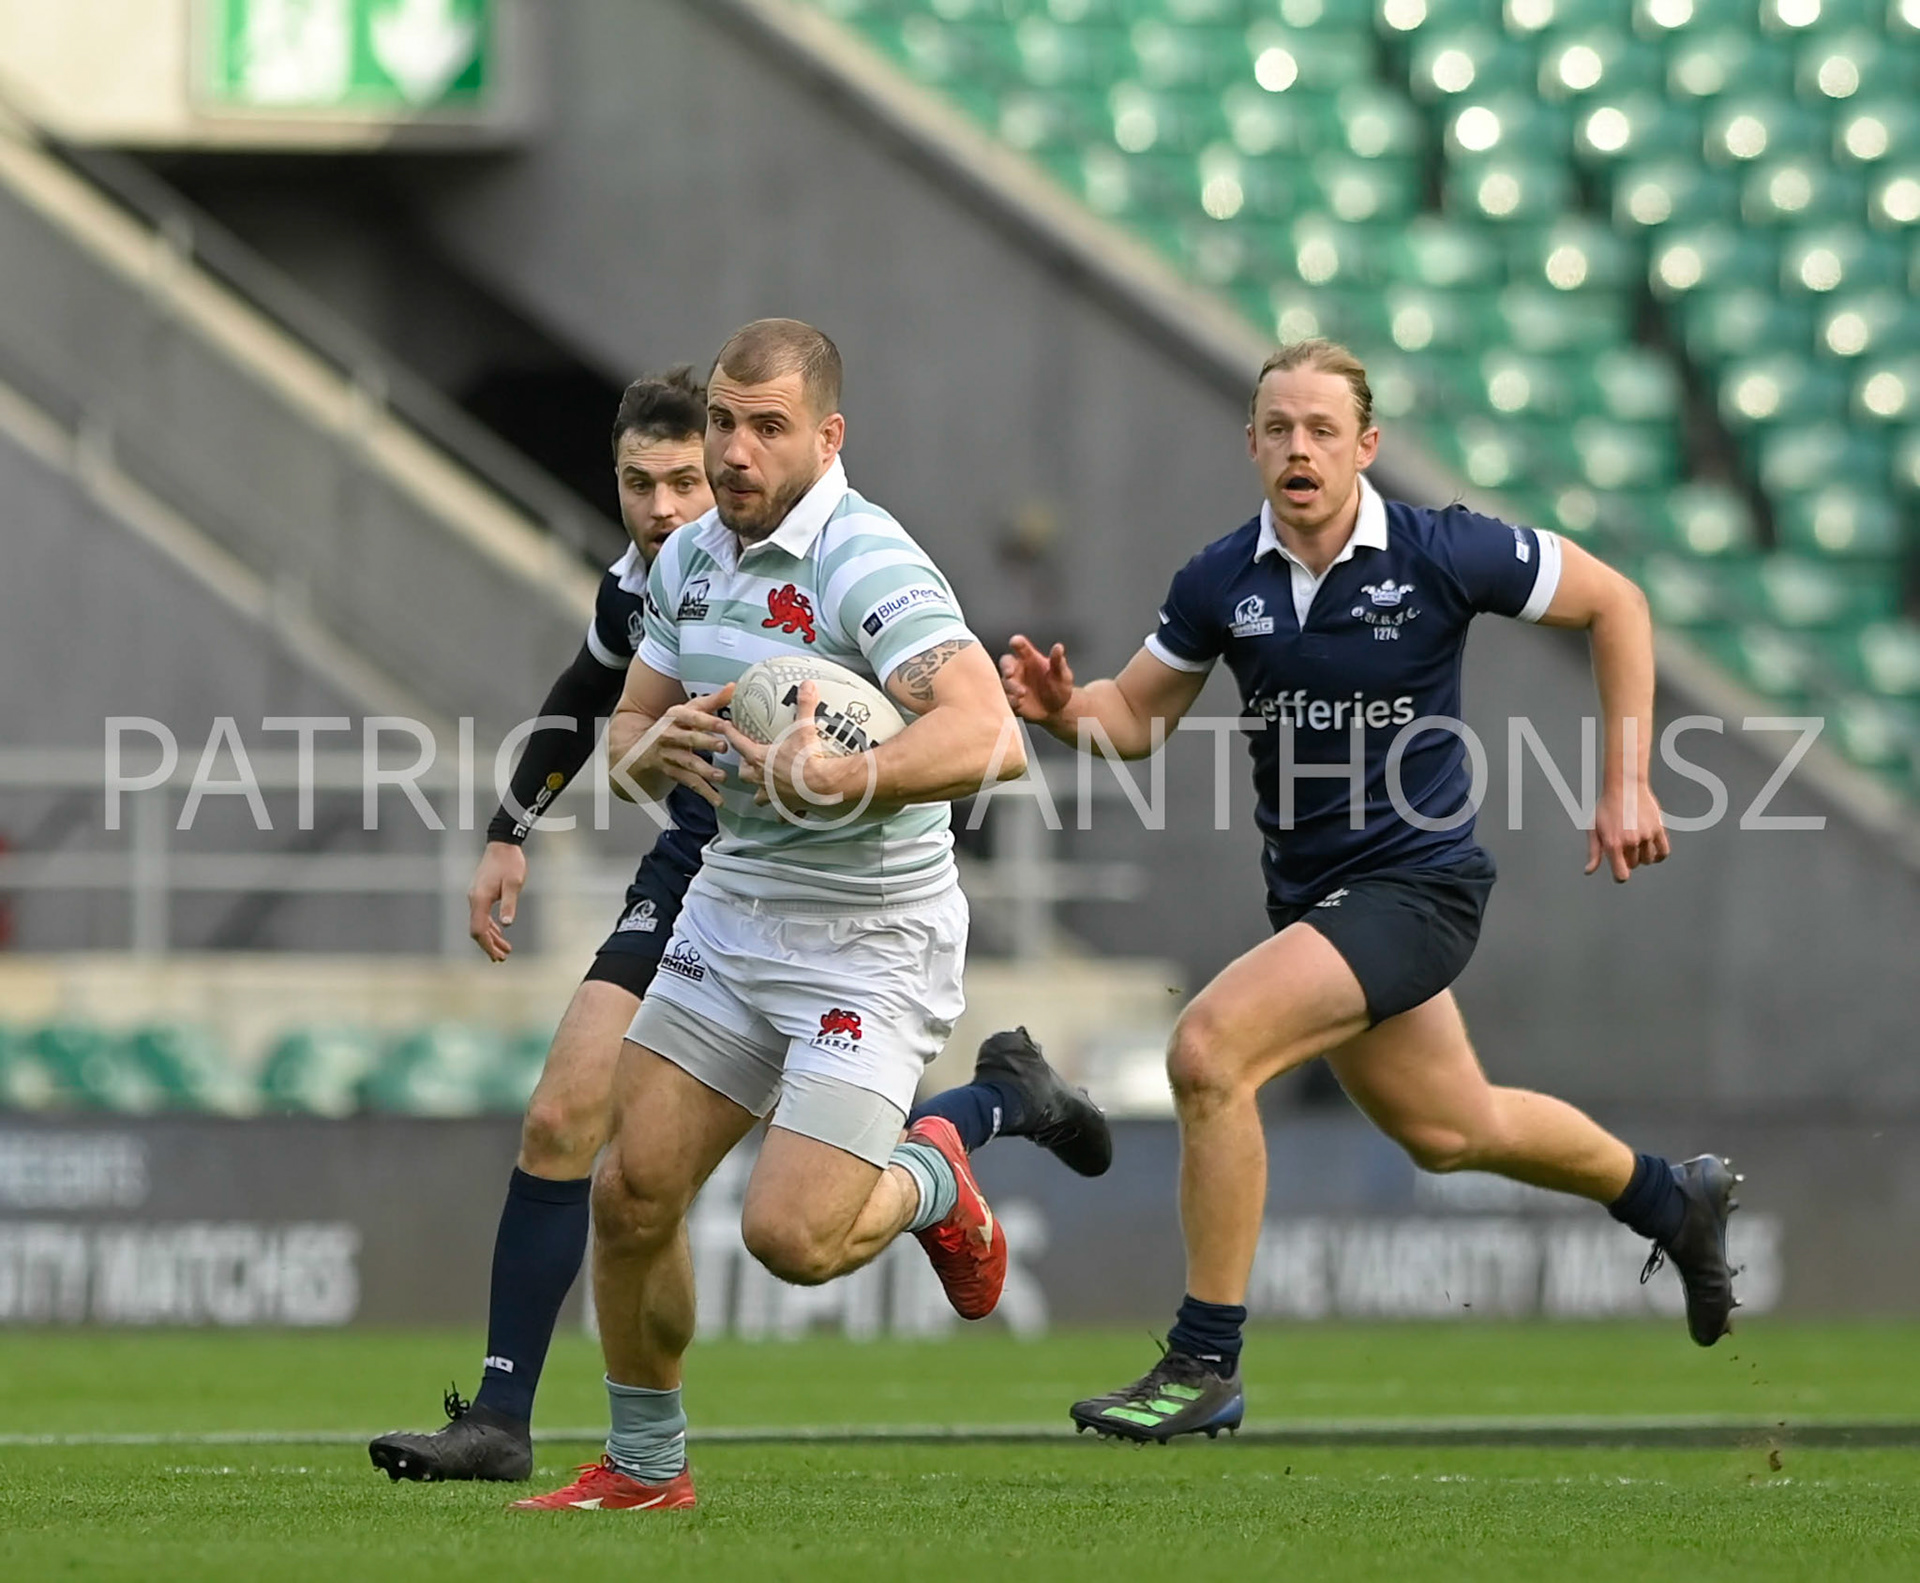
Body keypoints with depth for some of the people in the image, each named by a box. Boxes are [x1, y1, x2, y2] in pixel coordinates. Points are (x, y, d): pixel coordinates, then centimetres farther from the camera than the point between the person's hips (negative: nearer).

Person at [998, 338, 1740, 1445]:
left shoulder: (1442, 554, -15)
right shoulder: (1220, 583, -3)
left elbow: (1614, 602, -3)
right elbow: (1139, 717, 9)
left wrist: (1627, 784, -4)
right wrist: (1064, 707, -14)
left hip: (1416, 883, -7)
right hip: (1310, 890, 7)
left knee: (1209, 1048, -24)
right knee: (1447, 1128, 22)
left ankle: (1205, 1366, -14)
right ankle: (1672, 1199, 51)